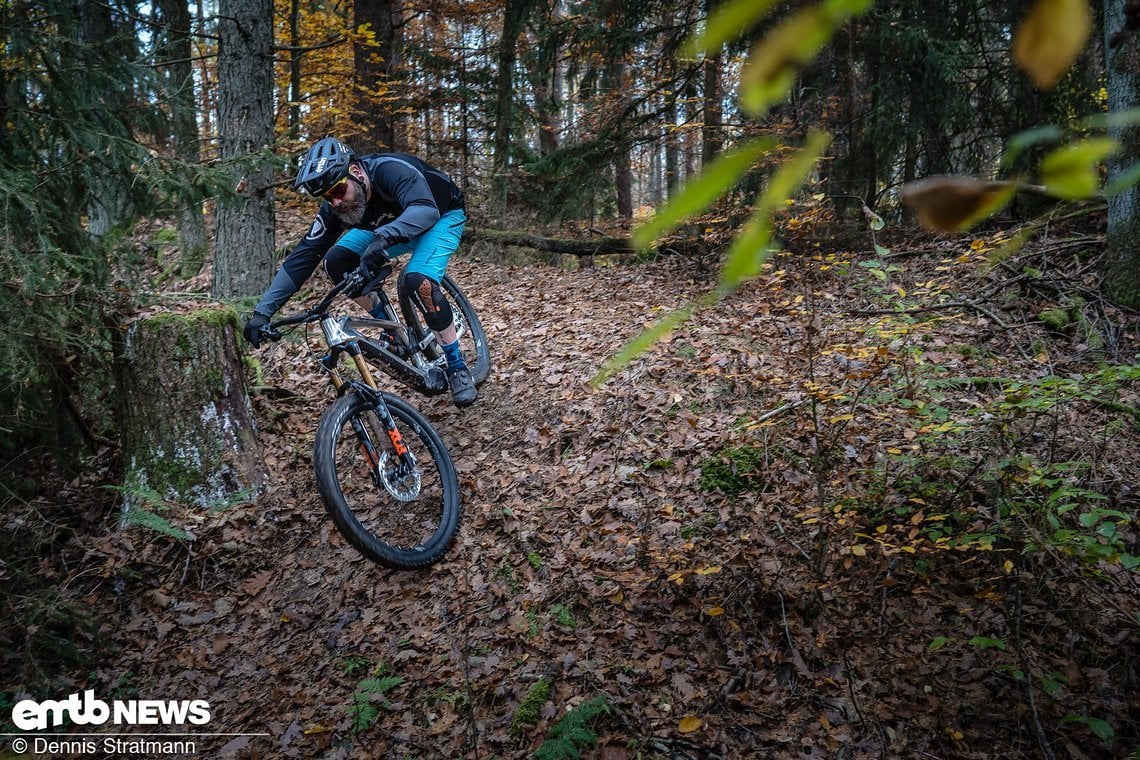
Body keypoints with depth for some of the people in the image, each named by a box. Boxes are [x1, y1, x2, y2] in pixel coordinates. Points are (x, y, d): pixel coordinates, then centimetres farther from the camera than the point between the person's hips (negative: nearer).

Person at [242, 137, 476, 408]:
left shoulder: (391, 170, -37)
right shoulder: (334, 208, -19)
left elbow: (425, 210, -53)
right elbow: (303, 255, -19)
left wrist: (383, 238, -69)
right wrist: (262, 312, -25)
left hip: (442, 216, -6)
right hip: (391, 222, 7)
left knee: (417, 283, -32)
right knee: (335, 262, -11)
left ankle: (458, 368, -15)